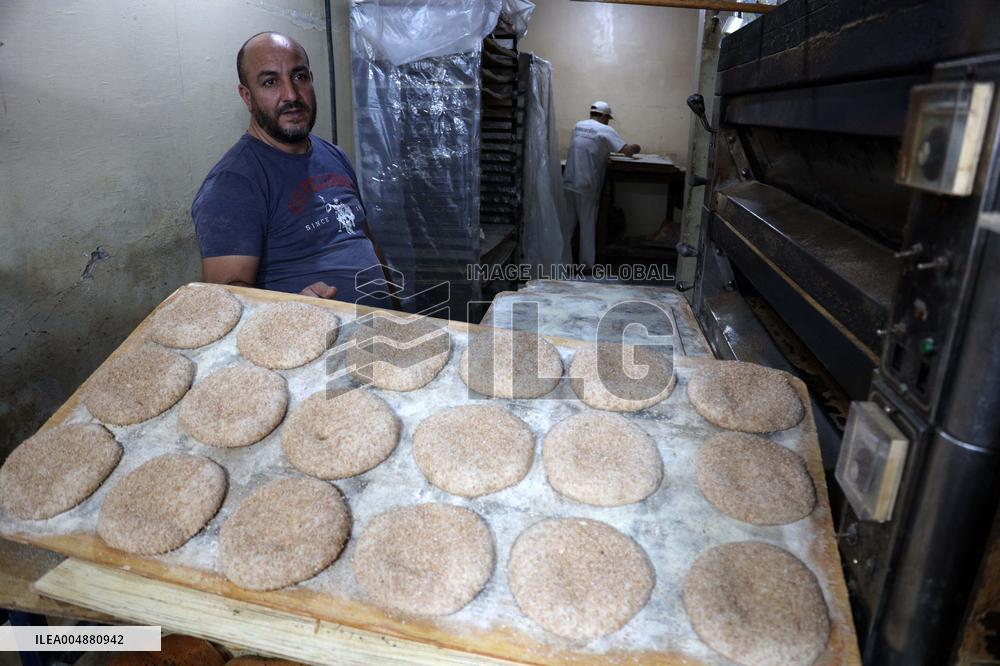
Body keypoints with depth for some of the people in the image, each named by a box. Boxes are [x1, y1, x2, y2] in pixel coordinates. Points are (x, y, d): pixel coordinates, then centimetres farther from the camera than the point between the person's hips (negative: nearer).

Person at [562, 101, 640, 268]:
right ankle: (587, 264, 10)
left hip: (569, 182, 5)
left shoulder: (578, 126, 12)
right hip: (586, 185, -5)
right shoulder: (605, 130, -7)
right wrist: (635, 148, 10)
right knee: (587, 226, 4)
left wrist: (606, 151, 28)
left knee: (567, 223, 13)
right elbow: (627, 150, -11)